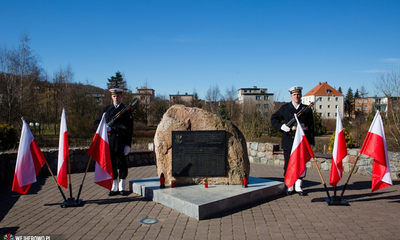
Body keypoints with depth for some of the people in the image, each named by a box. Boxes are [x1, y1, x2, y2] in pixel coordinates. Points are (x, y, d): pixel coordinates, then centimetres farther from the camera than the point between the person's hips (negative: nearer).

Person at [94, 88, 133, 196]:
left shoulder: (126, 110, 3)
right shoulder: (106, 109, 13)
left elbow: (130, 129, 0)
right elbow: (96, 123, 16)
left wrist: (128, 144, -7)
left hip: (121, 142, -3)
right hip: (109, 141, 3)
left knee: (122, 164, 2)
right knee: (111, 164, 7)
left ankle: (122, 187, 16)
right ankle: (114, 188, 18)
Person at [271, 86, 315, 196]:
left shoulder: (307, 109, 10)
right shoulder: (285, 108, 8)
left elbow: (311, 126, 10)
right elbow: (273, 118, 9)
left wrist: (311, 141, 4)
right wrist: (281, 126, -10)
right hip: (289, 140, -1)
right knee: (289, 164, 4)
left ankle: (298, 187, 15)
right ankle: (290, 187, 16)